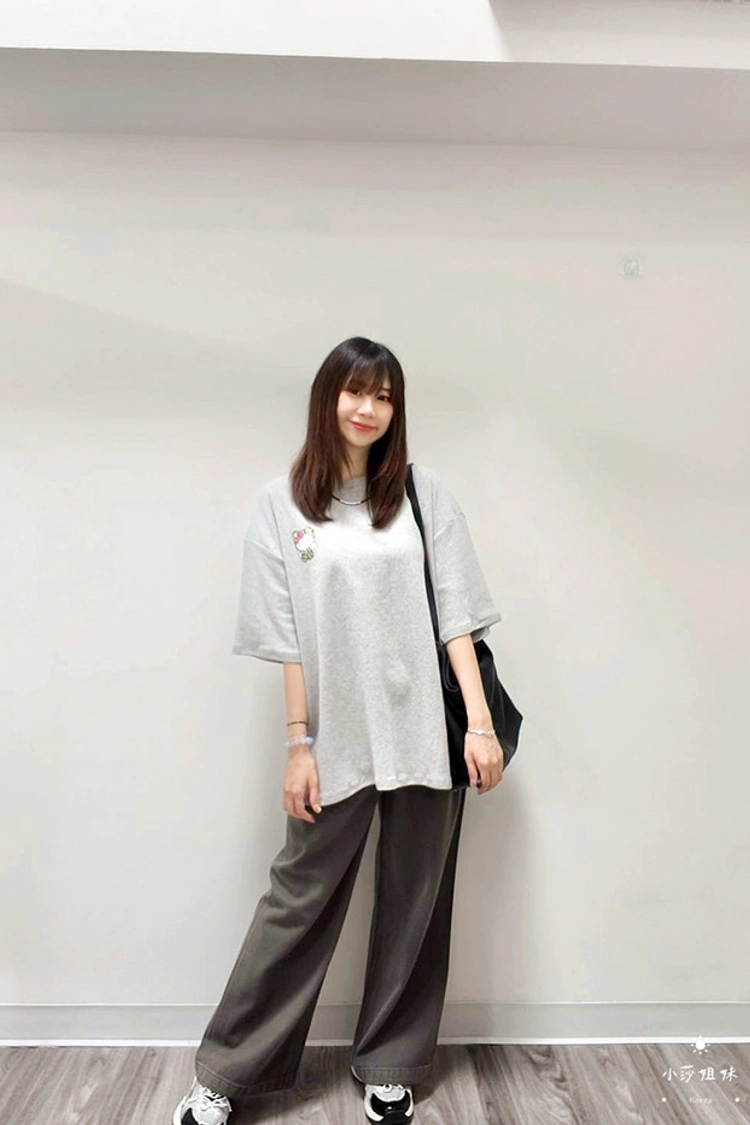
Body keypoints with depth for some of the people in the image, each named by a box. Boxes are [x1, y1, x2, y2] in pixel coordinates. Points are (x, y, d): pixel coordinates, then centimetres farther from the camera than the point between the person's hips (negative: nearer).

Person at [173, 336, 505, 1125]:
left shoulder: (424, 492, 2)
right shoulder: (283, 503, 0)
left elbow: (455, 612, -1)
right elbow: (287, 638, -1)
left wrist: (480, 720, -7)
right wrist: (298, 743, -4)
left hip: (424, 730, 1)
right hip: (337, 737, -1)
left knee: (413, 901, 12)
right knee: (300, 896, 8)